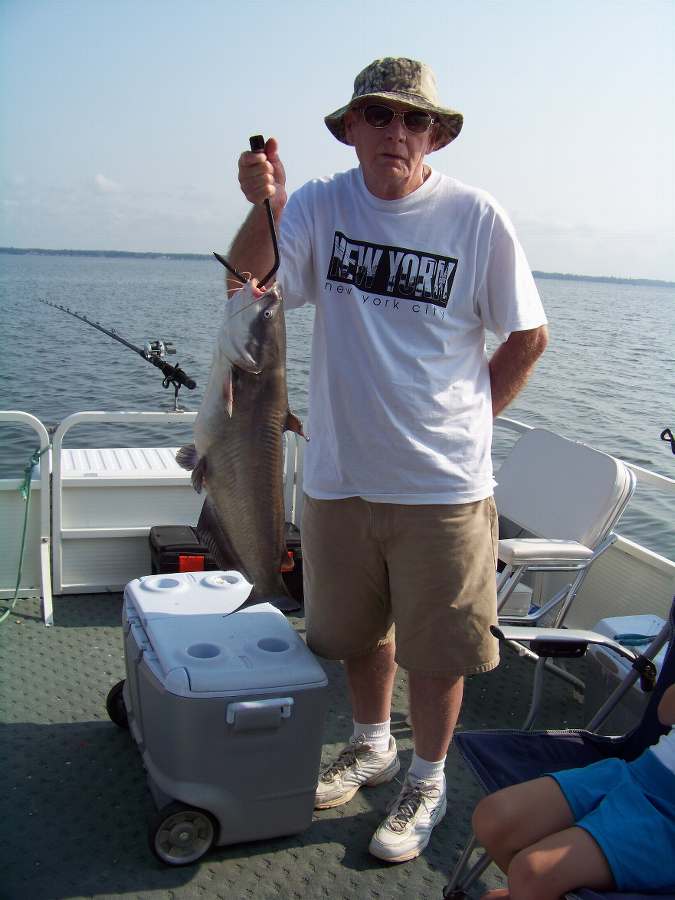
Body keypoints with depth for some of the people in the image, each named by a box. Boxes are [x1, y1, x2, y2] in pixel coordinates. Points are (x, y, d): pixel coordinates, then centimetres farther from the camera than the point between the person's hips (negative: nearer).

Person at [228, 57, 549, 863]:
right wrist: (264, 208, -34)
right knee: (357, 626, 21)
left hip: (441, 483, -3)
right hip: (338, 472, 3)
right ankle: (371, 746, 46)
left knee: (435, 646, 9)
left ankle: (427, 783, 32)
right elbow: (248, 278, -16)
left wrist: (468, 422, 0)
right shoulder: (323, 205, -2)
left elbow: (527, 336, 1)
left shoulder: (476, 217, -7)